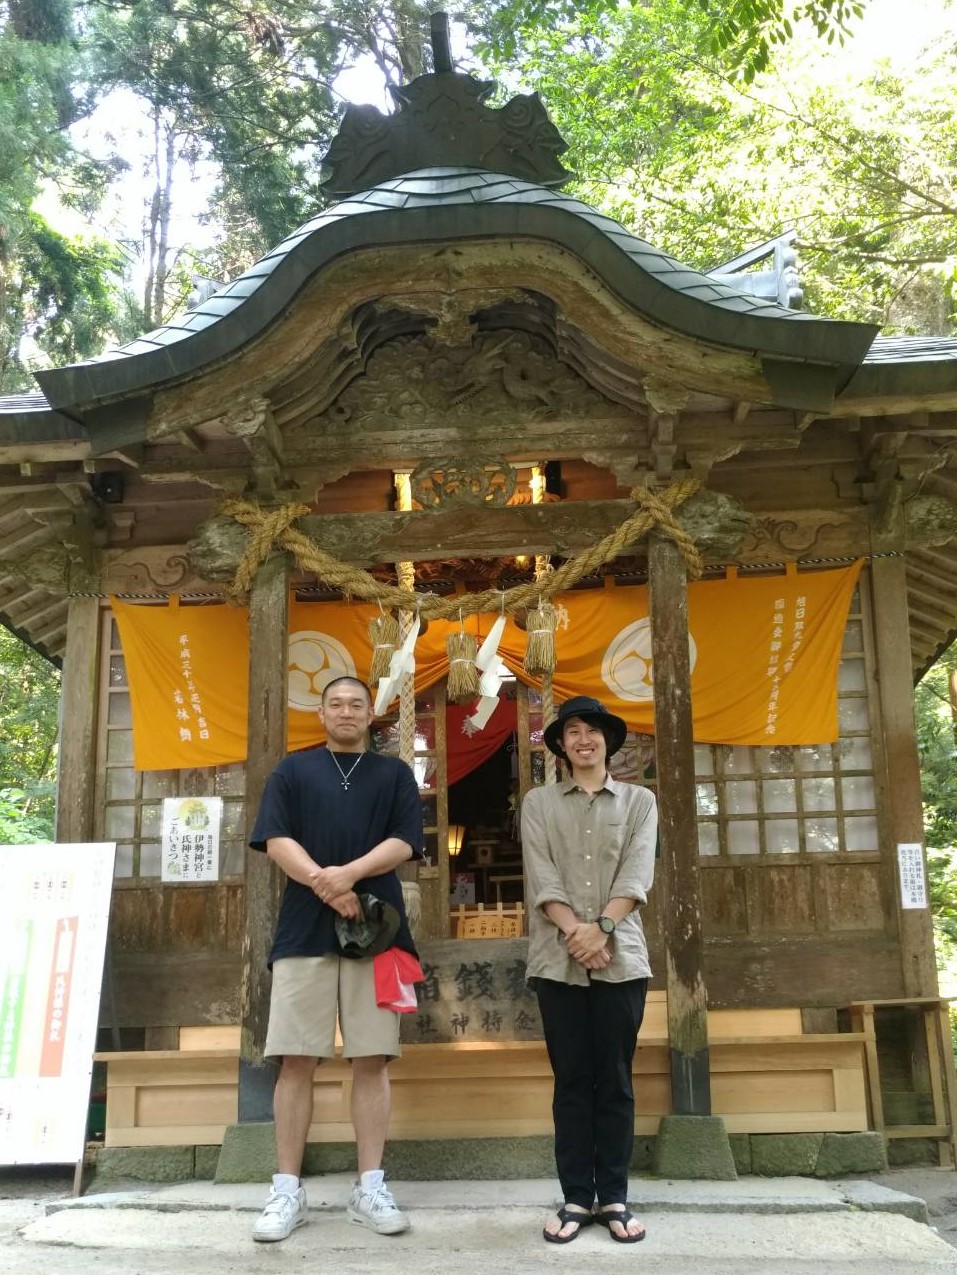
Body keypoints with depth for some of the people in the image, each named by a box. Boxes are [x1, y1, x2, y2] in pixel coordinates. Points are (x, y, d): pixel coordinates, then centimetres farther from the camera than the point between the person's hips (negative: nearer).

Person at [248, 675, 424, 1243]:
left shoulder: (394, 773, 12)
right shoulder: (293, 770, 12)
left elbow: (403, 842, 0)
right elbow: (276, 840, 0)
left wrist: (349, 873, -17)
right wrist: (324, 885, -15)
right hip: (304, 931, 0)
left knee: (373, 1060, 1)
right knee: (296, 1061, -1)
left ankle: (370, 1189, 9)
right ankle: (287, 1190, 8)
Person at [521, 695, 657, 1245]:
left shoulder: (639, 802, 10)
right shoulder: (538, 803, 9)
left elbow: (637, 874, -3)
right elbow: (541, 876, -2)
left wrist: (601, 927, -16)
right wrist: (573, 931, -16)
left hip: (621, 957, 0)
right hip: (558, 959, 0)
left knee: (616, 1081, 5)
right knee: (571, 1081, 4)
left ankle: (614, 1197, 13)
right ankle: (577, 1198, 11)